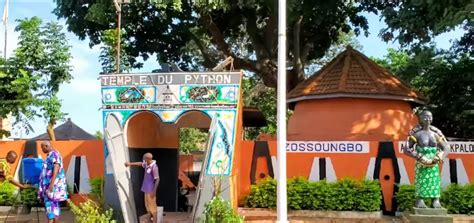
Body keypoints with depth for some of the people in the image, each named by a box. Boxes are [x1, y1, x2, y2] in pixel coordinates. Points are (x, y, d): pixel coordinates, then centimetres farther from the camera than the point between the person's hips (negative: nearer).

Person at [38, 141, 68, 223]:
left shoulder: (54, 154, -13)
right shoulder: (51, 155, 19)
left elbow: (56, 168, -24)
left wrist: (52, 183, -31)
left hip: (53, 184, -10)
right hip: (50, 184, 10)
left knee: (50, 204, -15)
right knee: (54, 205, 8)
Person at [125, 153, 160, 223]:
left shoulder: (154, 167, -24)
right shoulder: (147, 164, 2)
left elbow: (157, 179, -22)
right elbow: (140, 164, 24)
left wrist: (154, 191, -22)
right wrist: (130, 164, 27)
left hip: (151, 190, -9)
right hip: (147, 189, 9)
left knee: (152, 205, -1)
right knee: (147, 205, 19)